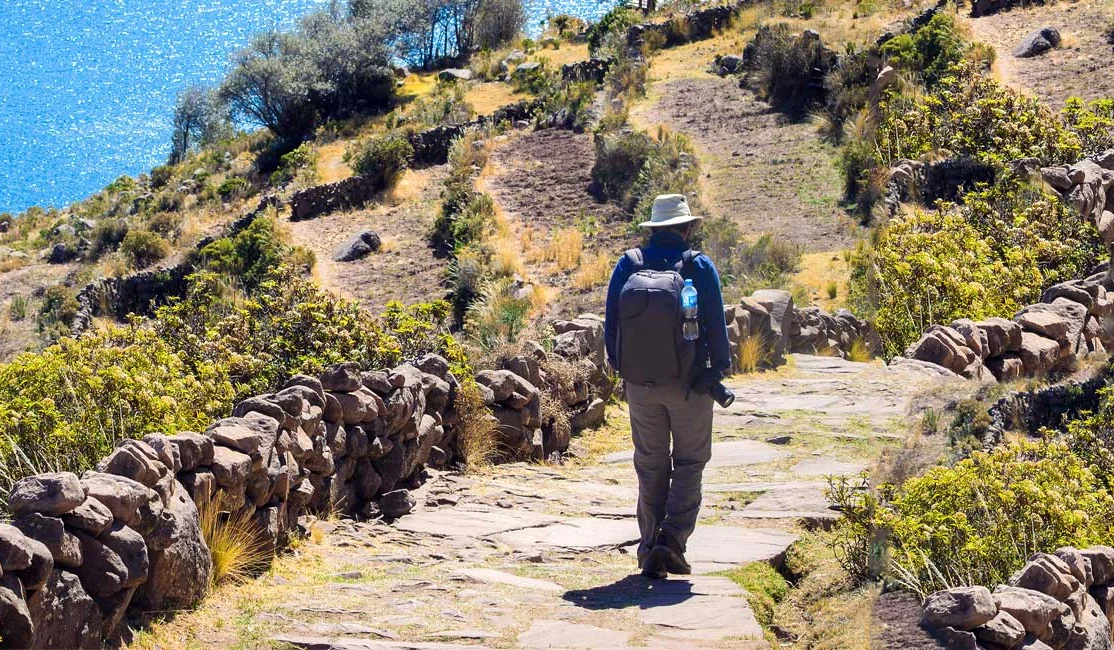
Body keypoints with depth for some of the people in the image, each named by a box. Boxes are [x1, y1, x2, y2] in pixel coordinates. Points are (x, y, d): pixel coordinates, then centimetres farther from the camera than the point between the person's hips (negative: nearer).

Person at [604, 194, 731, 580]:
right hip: (689, 384, -2)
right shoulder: (699, 266, -8)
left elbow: (611, 324, 3)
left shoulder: (627, 265, -1)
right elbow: (716, 326, -7)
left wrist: (619, 367, 16)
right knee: (689, 462, 10)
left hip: (640, 385, 3)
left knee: (651, 465, 13)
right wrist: (719, 370, 4)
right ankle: (672, 539, -7)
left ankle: (651, 551, 13)